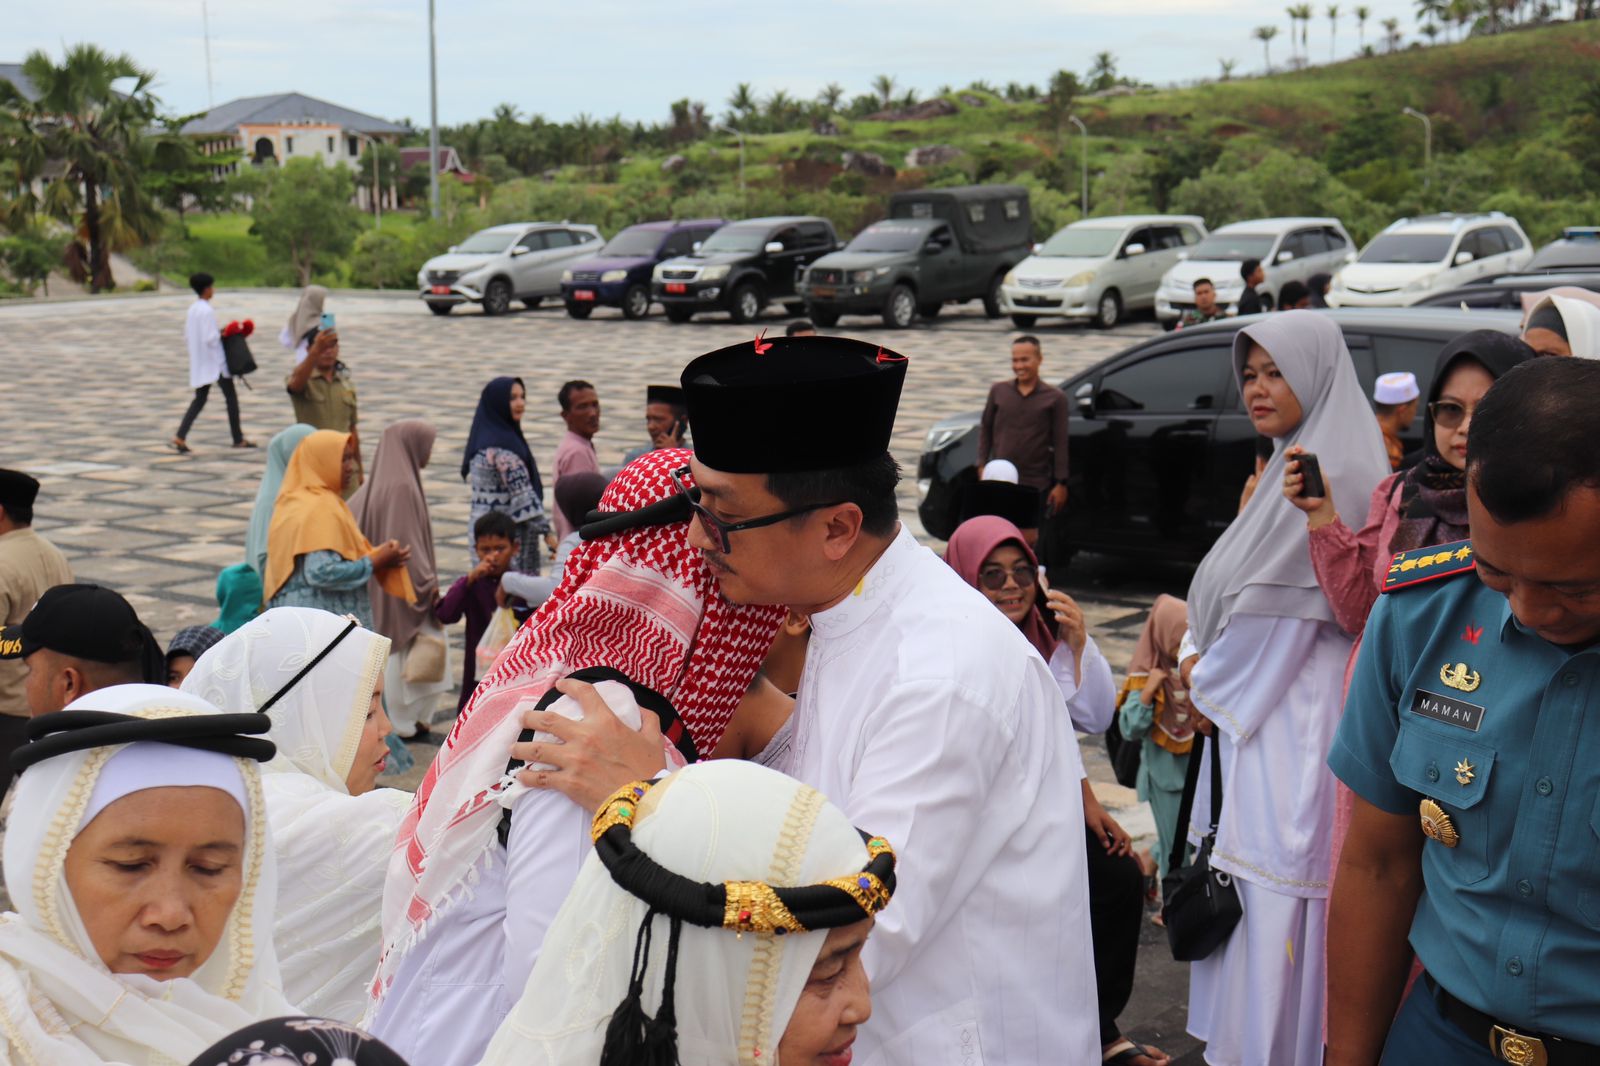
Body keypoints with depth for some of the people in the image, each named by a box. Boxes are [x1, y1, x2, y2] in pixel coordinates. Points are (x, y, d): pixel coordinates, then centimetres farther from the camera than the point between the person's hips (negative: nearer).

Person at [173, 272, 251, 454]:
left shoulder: (192, 309, 9)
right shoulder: (207, 311, -18)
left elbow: (187, 338, 15)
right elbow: (210, 339, -23)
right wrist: (221, 333, -5)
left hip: (199, 363, 8)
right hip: (215, 362, -8)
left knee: (199, 399, 8)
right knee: (231, 398, 6)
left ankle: (180, 437, -7)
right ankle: (238, 439, 13)